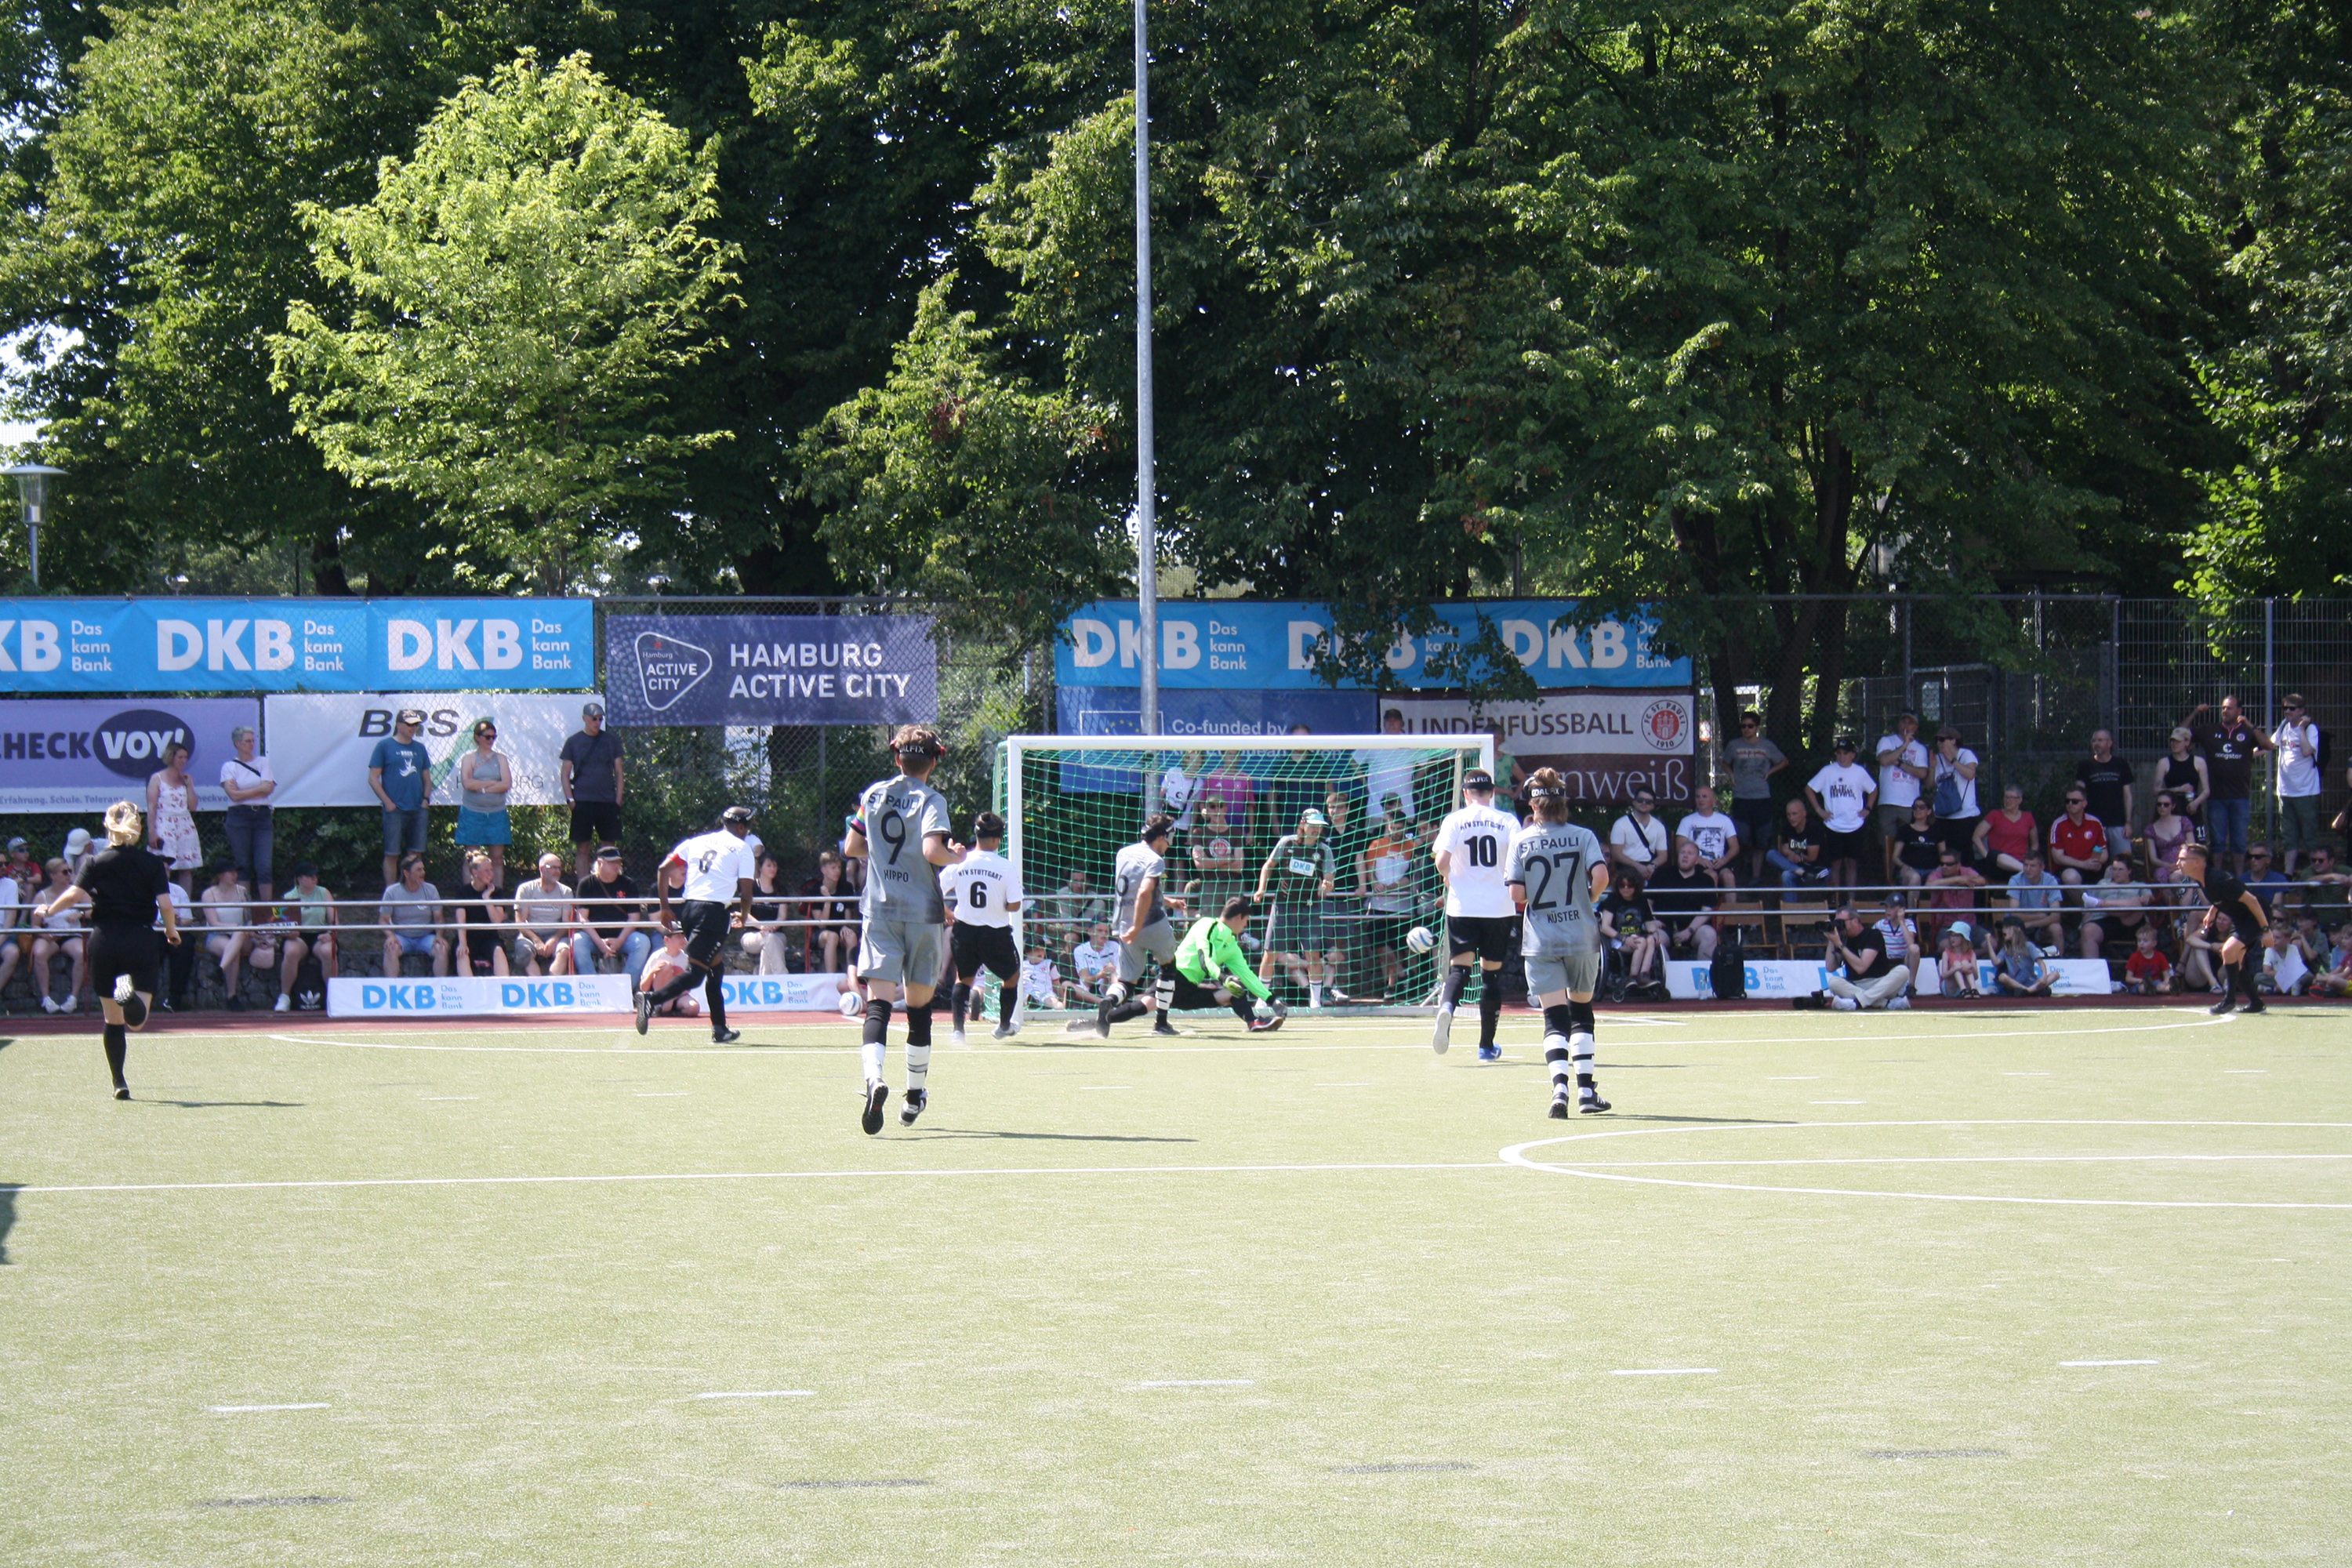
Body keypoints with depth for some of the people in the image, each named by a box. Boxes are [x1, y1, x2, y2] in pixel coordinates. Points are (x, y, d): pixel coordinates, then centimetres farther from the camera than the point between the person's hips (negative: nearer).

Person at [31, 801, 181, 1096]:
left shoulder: (97, 862, 1)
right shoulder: (152, 863, 0)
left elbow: (74, 895, -10)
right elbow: (165, 905, -6)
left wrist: (47, 911, 8)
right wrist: (172, 931, 12)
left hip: (104, 941, 1)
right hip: (140, 938, -1)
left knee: (112, 1019, 13)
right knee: (137, 1019, -5)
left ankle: (119, 1082, 13)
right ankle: (134, 995, -39)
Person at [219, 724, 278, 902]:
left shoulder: (263, 762, 11)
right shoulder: (229, 767, 6)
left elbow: (268, 788, -2)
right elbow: (234, 794, -7)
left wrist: (243, 792, -5)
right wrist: (258, 791, -5)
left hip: (261, 816, 1)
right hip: (239, 816, -1)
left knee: (264, 866, -6)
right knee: (243, 865, 0)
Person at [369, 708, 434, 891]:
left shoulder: (419, 748, 15)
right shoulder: (385, 746, 0)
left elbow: (427, 778, 21)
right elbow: (373, 779, -3)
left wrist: (426, 799, 4)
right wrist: (388, 802, -10)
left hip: (417, 809, 5)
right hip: (395, 810, -5)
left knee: (415, 855, 6)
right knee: (392, 855, -3)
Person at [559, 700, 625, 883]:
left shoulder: (612, 740, 9)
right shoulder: (573, 741, 4)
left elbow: (618, 772, 12)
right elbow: (564, 774, 5)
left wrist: (618, 799, 2)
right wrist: (570, 800, -6)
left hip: (608, 801, 2)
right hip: (582, 802, -2)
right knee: (583, 849, -2)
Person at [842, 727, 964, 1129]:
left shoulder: (874, 794, 8)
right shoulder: (931, 801, -6)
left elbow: (852, 847, 16)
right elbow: (933, 851, -20)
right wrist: (958, 856, 0)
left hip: (879, 910, 2)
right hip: (922, 911, -2)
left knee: (878, 1001, -9)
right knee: (919, 1004, 14)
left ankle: (874, 1078, -34)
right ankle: (916, 1093, 24)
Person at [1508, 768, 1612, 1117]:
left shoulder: (1521, 840, -2)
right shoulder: (1583, 836, -1)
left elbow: (1516, 894, -8)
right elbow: (1601, 876, -15)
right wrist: (1586, 900, 5)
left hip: (1540, 941, -1)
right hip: (1582, 937, 1)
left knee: (1554, 1018, -1)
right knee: (1581, 1011, 16)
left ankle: (1560, 1085, -21)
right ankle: (1587, 1091, 14)